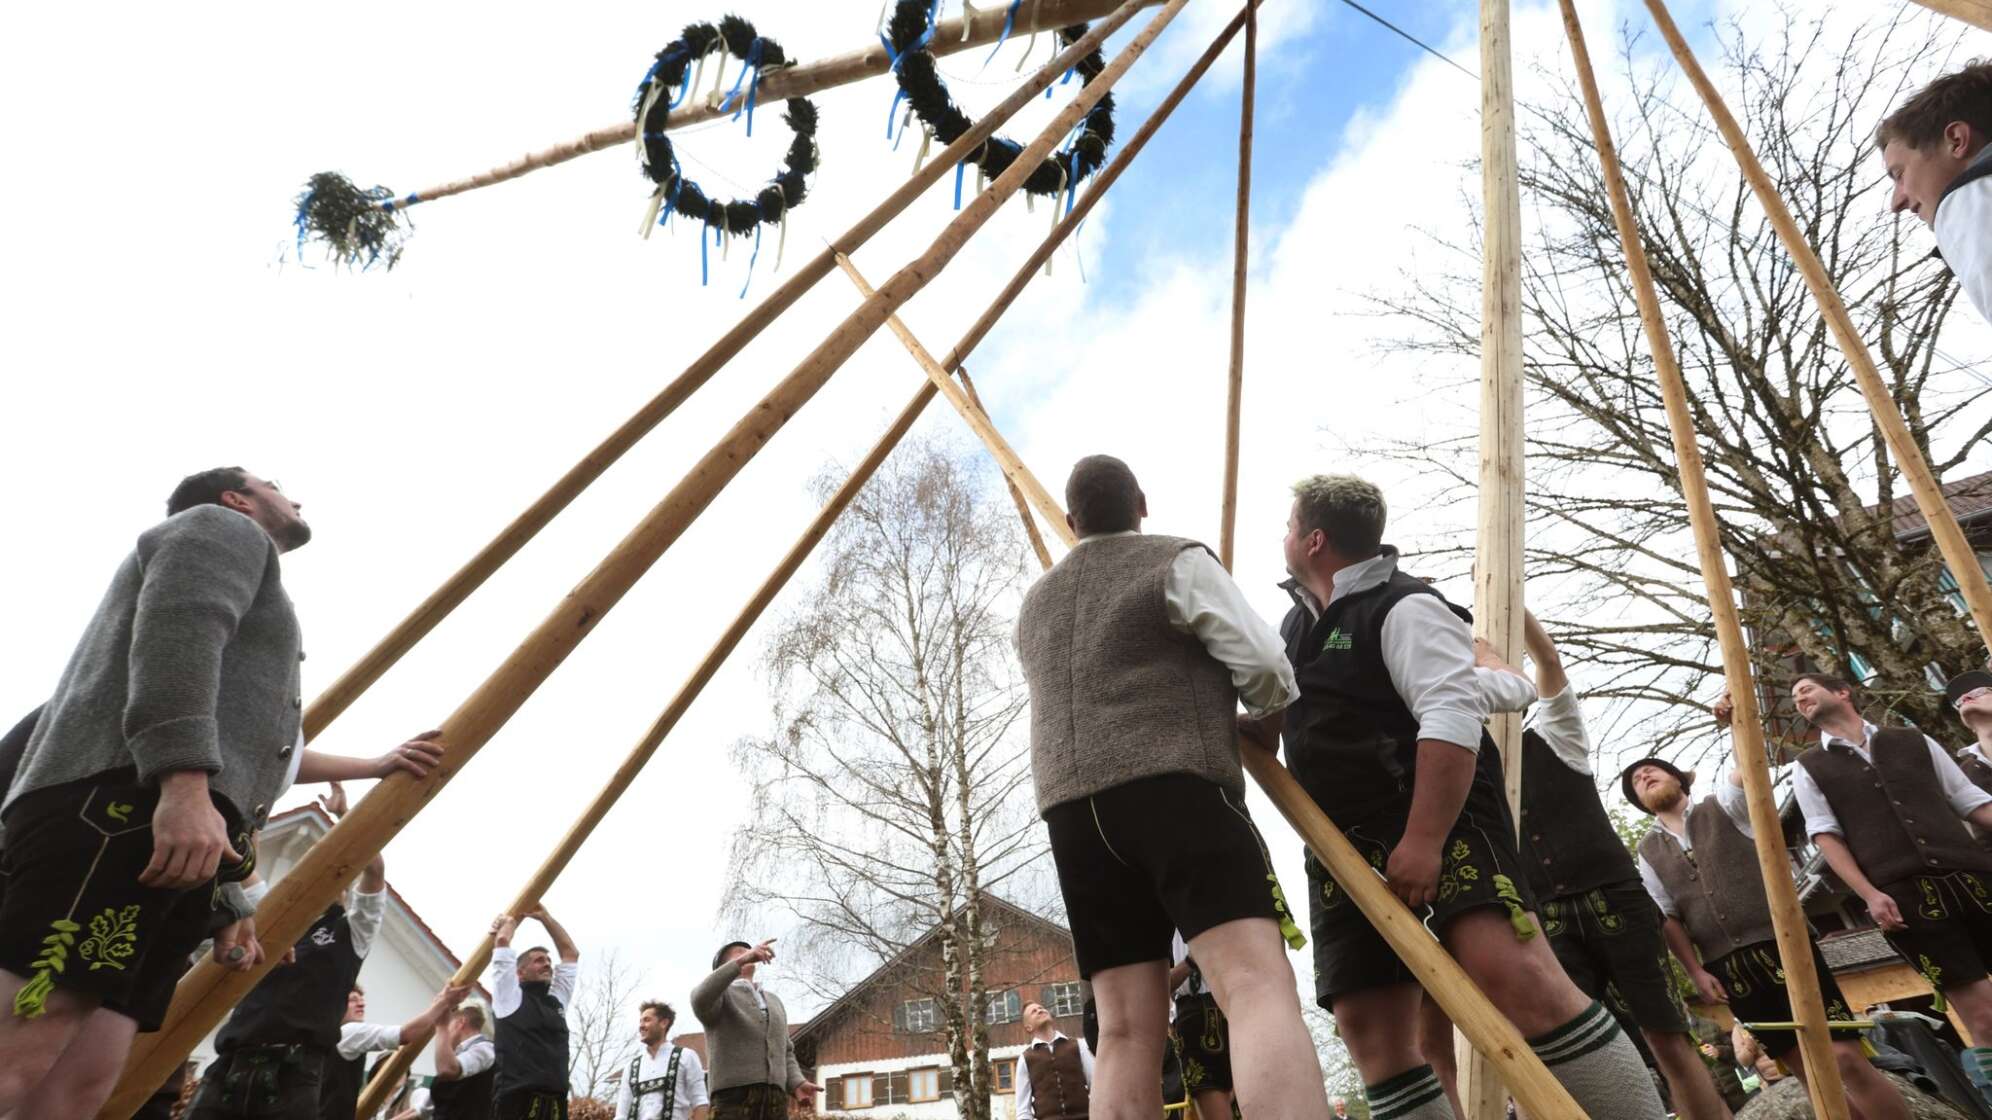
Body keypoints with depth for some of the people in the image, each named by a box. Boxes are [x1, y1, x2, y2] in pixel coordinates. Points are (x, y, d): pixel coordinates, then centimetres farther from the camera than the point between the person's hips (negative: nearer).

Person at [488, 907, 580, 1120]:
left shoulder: (557, 1000, 23)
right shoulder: (510, 997, 7)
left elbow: (571, 953, 29)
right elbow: (502, 941, 0)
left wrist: (545, 917, 29)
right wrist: (510, 920, 20)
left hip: (555, 1103, 6)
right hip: (518, 1101, -6)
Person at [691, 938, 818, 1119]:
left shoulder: (773, 1001, 28)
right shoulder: (717, 993, 9)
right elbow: (701, 999, -17)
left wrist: (797, 1085, 3)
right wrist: (742, 960, -25)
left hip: (773, 1098, 5)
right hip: (732, 1096, -5)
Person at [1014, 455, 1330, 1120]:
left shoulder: (1034, 607, 25)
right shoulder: (1179, 562, 6)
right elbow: (1264, 668, 0)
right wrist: (1264, 729, 20)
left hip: (1072, 808, 6)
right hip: (1178, 788, -5)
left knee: (1126, 1030, 3)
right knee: (1258, 986, -16)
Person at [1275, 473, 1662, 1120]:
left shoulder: (1403, 607, -8)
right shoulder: (1298, 623, 19)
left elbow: (1452, 719, -20)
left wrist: (1424, 840, -26)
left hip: (1442, 822, -7)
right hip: (1347, 845, 8)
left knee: (1510, 974, -28)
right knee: (1369, 1029, 1)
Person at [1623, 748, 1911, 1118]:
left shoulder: (1722, 805, 5)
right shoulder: (1648, 851, 10)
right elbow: (1667, 917, 7)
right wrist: (1696, 972, -3)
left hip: (1781, 944, -2)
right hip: (1727, 968, 2)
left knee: (1846, 1059, -9)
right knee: (1809, 1071, 5)